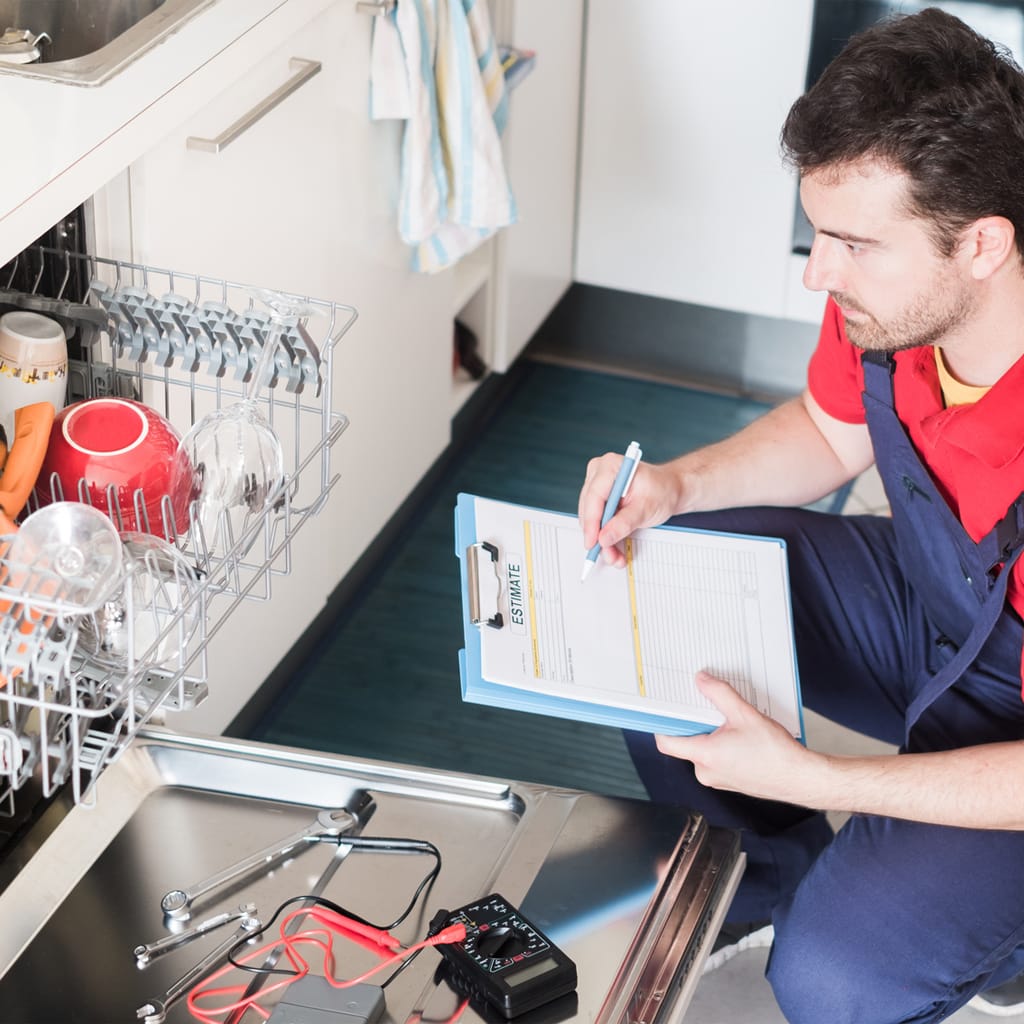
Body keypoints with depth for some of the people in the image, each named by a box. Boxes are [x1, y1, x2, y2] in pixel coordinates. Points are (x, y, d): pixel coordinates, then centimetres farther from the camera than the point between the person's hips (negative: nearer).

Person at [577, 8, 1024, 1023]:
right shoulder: (888, 296, -19)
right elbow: (827, 433, 6)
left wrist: (807, 777, -32)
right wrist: (672, 485, -12)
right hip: (923, 597, 7)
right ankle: (765, 881, 19)